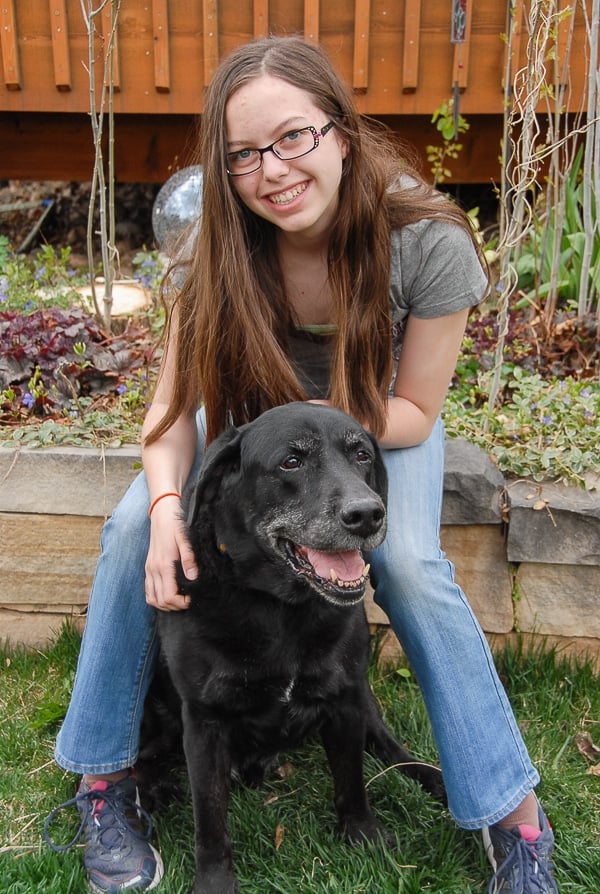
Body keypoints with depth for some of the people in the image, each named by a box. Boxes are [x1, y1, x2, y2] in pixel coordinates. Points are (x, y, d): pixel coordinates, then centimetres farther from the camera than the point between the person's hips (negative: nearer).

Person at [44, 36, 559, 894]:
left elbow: (413, 413, -16)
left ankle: (517, 820, -10)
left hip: (378, 423, -2)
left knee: (411, 567, -30)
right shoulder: (222, 246, -21)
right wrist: (167, 504, -34)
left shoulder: (427, 239, -27)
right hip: (254, 414, 2)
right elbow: (176, 401, -16)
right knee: (133, 527, -20)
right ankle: (104, 777, -2)